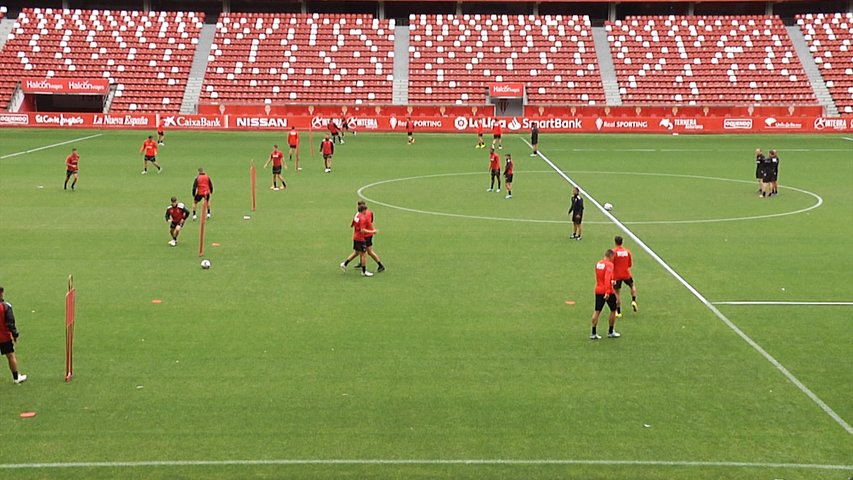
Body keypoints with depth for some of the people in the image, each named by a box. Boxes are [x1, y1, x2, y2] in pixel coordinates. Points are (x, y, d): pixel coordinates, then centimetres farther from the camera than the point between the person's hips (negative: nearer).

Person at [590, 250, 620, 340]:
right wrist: (607, 292, -29)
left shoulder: (598, 264, 9)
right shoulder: (609, 264, -13)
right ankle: (611, 332, 17)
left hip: (598, 291, 6)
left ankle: (594, 333, 3)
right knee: (613, 310, 11)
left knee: (597, 311, 7)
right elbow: (607, 279, -24)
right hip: (608, 291, -6)